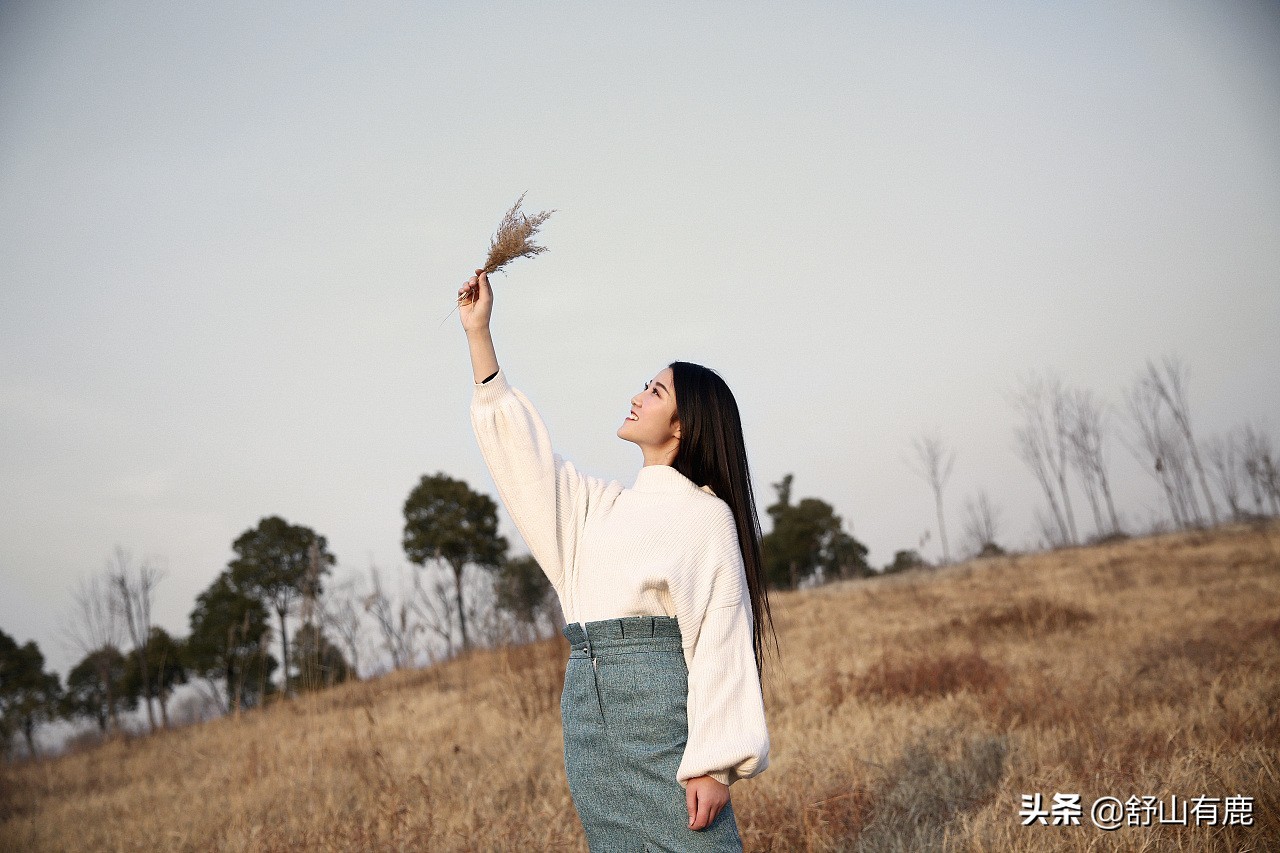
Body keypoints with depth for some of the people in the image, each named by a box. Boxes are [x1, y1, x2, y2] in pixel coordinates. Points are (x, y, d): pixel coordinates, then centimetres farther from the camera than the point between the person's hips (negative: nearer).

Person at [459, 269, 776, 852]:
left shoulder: (706, 516, -4)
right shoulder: (599, 508, 17)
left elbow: (720, 644, -11)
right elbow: (516, 444, 18)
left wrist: (715, 765, -18)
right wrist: (479, 332, 17)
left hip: (663, 713, -6)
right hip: (589, 724, 7)